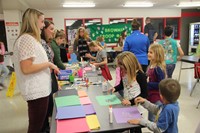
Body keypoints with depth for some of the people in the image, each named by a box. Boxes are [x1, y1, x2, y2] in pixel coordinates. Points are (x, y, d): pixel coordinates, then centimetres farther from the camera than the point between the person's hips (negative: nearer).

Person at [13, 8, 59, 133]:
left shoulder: (31, 38, 12)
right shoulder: (27, 39, -19)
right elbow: (26, 68, -26)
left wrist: (49, 67, 13)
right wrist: (48, 64, -16)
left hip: (39, 88, 10)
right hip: (37, 90, -10)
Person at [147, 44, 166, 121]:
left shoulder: (158, 68, -22)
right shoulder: (151, 66, 4)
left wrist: (147, 84, -21)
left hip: (157, 99, -9)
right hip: (151, 96, 9)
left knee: (153, 120, 3)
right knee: (150, 119, 22)